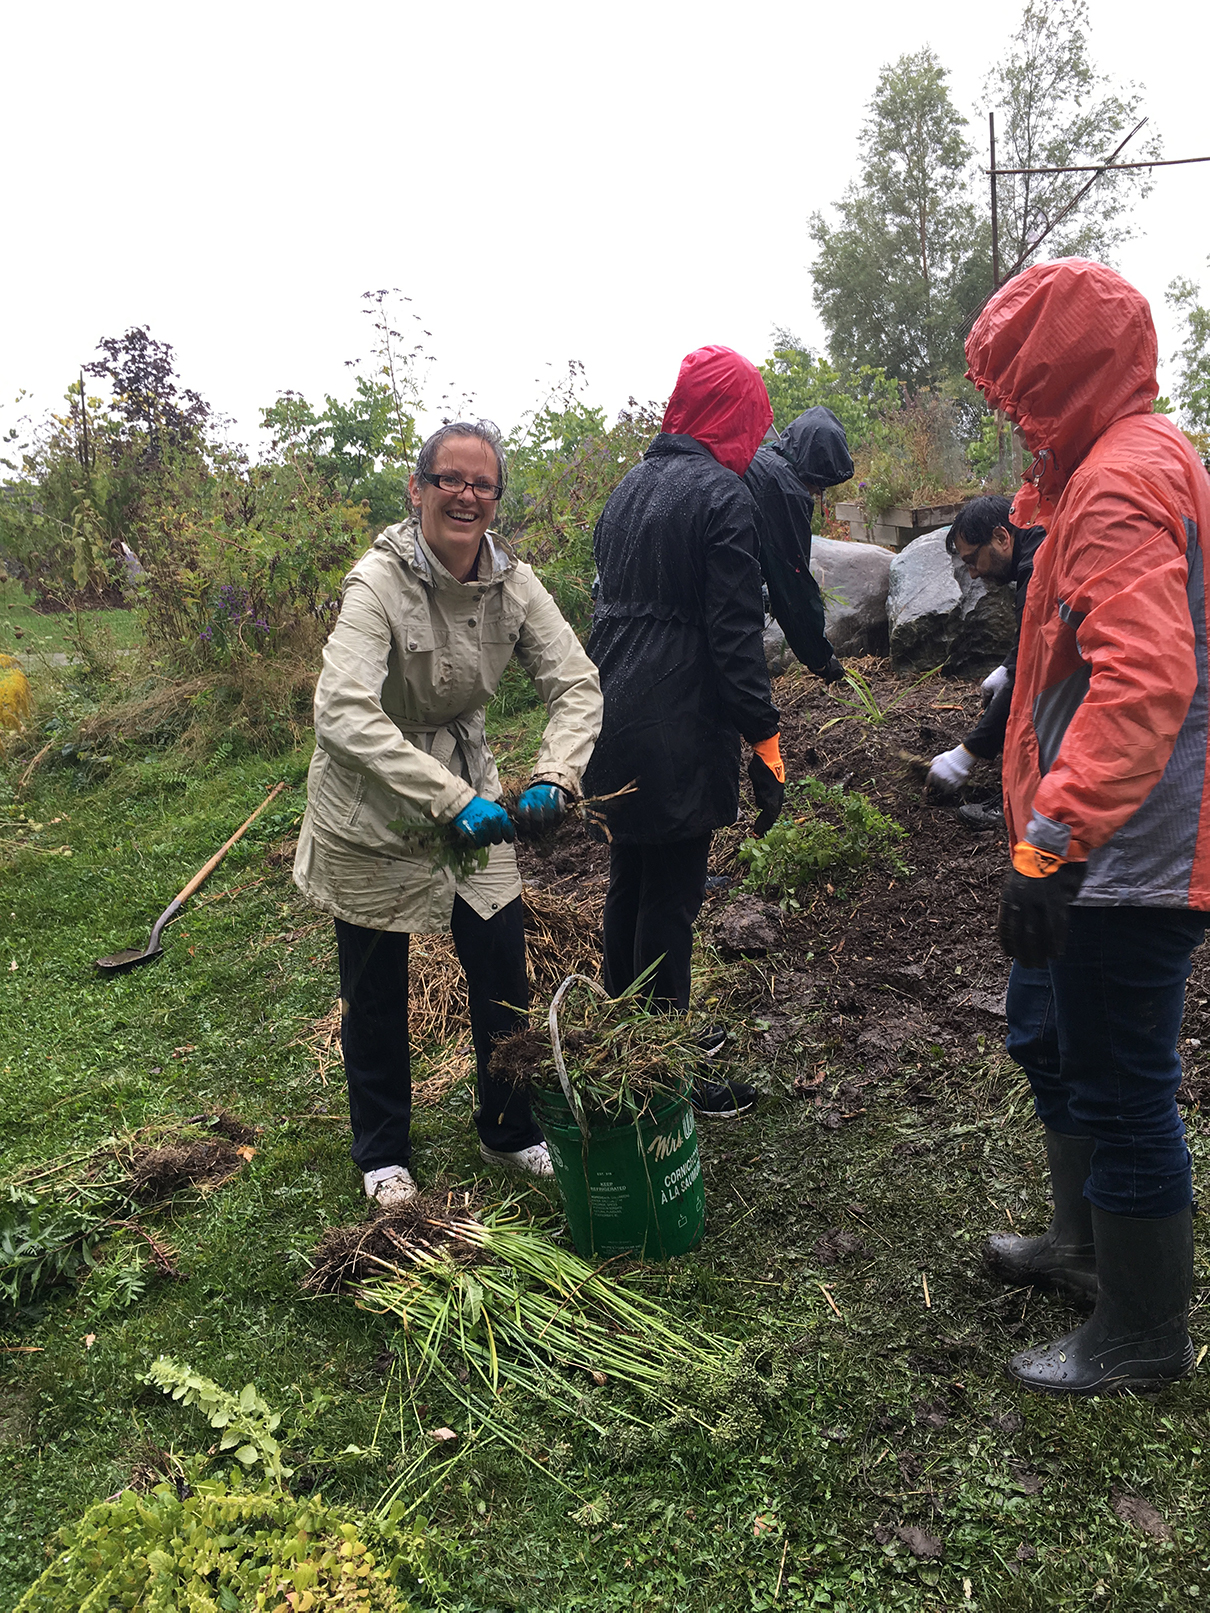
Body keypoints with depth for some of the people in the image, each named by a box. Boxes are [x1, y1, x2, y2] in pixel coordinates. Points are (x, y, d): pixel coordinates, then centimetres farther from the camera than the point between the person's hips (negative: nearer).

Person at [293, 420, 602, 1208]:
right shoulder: (379, 582, -24)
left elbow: (577, 683, -9)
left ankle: (510, 1131, 33)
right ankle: (383, 1154, 33)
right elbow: (345, 713, -36)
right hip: (372, 806, -4)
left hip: (470, 793, 5)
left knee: (503, 969, 9)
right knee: (376, 990, 10)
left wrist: (555, 778, -27)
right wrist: (451, 800, -42)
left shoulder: (512, 580, -9)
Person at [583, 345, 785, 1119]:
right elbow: (735, 634, -17)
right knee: (669, 902, 0)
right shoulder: (723, 495, -12)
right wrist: (765, 743, -13)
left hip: (616, 724, 9)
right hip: (681, 733, -9)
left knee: (629, 884, 18)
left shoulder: (628, 489, 14)